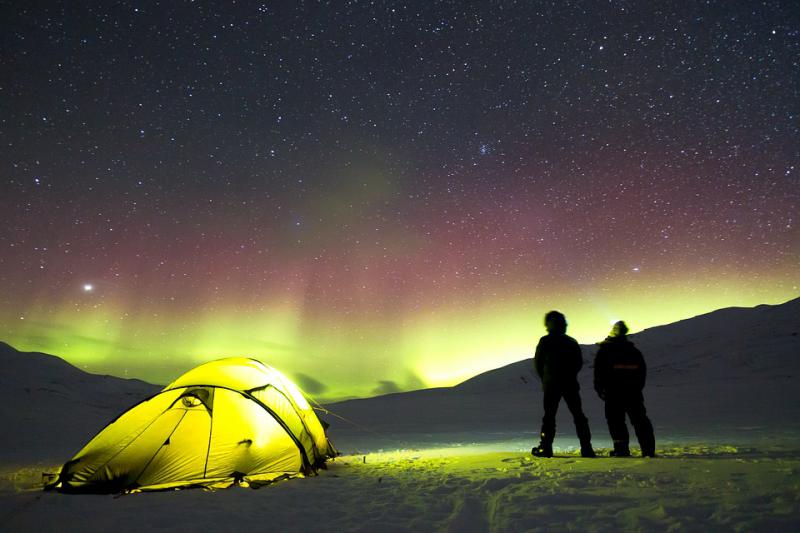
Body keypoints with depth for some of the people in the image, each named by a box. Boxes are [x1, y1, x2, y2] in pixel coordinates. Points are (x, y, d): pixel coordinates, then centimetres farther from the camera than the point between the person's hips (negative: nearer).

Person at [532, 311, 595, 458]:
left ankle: (546, 448, 0)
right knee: (578, 415, 10)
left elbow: (537, 362, -2)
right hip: (571, 384, 3)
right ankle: (586, 448, 7)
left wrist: (544, 378, 12)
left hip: (551, 384, -3)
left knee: (549, 416, 2)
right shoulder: (572, 342, 8)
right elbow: (579, 362, 11)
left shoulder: (545, 341, -5)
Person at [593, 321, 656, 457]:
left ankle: (621, 448, -7)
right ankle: (648, 449, 7)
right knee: (640, 419, 11)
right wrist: (638, 387, 21)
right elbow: (643, 370, 15)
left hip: (614, 391, -4)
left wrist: (599, 389, 2)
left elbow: (599, 370, -6)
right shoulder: (634, 350, 13)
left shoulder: (604, 350, -1)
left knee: (616, 420, 1)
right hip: (633, 391, 4)